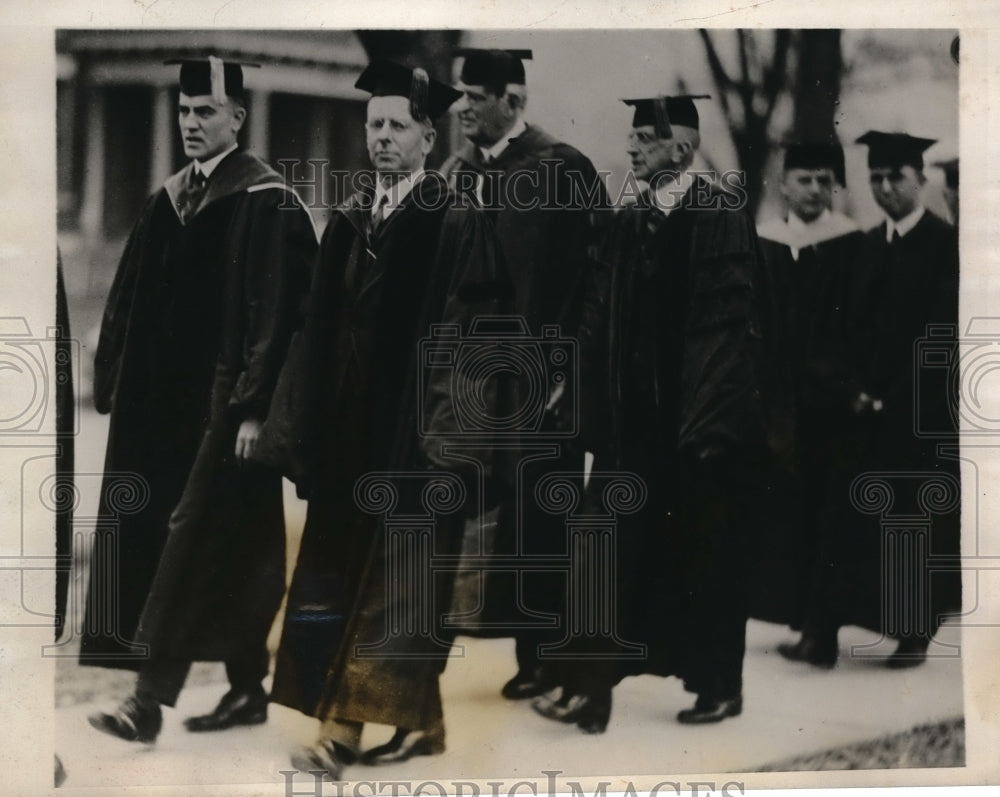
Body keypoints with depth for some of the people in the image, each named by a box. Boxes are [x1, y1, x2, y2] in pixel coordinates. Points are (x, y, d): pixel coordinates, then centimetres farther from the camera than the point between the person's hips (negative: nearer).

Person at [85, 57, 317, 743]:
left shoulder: (267, 205, -9)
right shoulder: (167, 203, 12)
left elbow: (276, 314, -15)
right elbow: (131, 305, 16)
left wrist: (254, 408, -19)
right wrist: (116, 386, 12)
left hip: (226, 408, -7)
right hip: (166, 402, 7)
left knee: (193, 541, -10)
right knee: (230, 554, 13)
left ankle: (151, 701, -10)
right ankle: (248, 690, 22)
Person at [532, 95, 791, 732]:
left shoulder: (723, 217, -8)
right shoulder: (628, 226, 11)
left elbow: (733, 321, -13)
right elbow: (601, 324, 10)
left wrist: (710, 415, -17)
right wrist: (598, 408, 1)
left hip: (702, 419, -5)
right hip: (634, 419, 5)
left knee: (707, 556, 6)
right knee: (617, 558, 1)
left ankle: (719, 686, 20)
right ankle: (591, 690, 1)